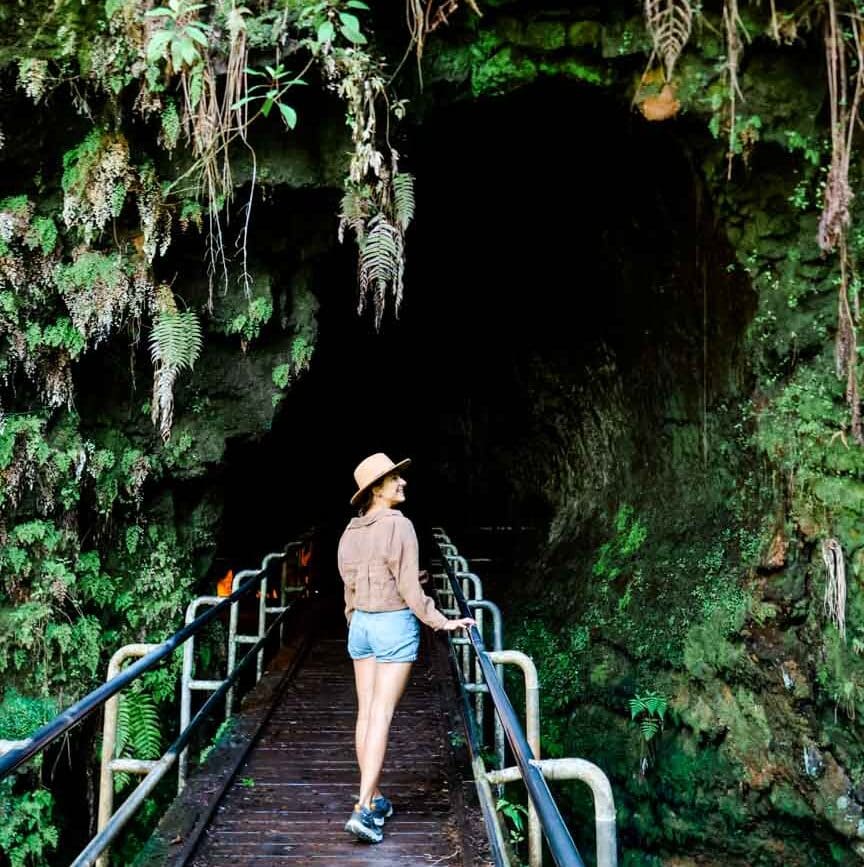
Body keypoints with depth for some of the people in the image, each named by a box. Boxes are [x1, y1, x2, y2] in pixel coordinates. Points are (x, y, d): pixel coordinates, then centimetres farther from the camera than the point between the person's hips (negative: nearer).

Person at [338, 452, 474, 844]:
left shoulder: (351, 532, 5)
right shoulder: (398, 525, -15)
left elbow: (350, 587, 12)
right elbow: (409, 588, -15)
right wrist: (442, 622, -7)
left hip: (360, 623, 7)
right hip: (396, 623, -7)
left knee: (365, 712, 11)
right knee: (381, 714, -4)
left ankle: (373, 798, 23)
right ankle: (364, 809, -6)